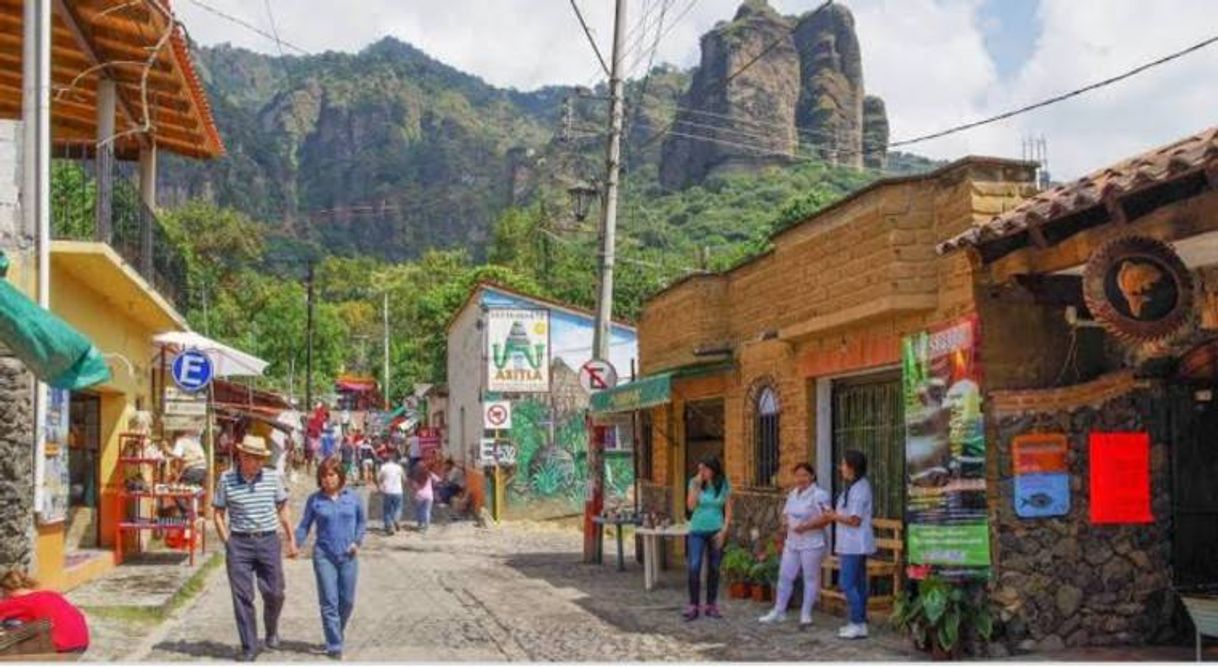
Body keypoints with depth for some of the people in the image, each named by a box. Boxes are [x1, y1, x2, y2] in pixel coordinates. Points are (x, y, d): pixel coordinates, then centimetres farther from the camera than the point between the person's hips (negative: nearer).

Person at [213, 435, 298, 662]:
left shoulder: (272, 477, 2)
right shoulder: (226, 479, -3)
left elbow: (282, 509, 11)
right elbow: (219, 513, 5)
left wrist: (291, 538, 10)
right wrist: (227, 542, -3)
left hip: (268, 541, 1)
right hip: (239, 543, -1)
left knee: (275, 593, 3)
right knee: (242, 597, 0)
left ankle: (272, 630, 31)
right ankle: (249, 647, 9)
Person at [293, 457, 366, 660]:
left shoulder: (352, 497, 3)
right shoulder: (315, 499, 0)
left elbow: (362, 521, 13)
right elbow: (304, 525, 4)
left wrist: (358, 541, -2)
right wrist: (295, 544, -12)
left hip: (348, 556, 2)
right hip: (324, 556, -2)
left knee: (347, 601, 8)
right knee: (329, 602, -4)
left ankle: (337, 635, 31)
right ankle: (334, 646, 1)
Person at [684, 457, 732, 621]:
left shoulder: (724, 486, -2)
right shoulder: (695, 483, -3)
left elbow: (728, 510, 1)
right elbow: (691, 506, -12)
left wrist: (724, 530, -8)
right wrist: (697, 485, -17)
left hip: (716, 532, 1)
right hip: (697, 531, -1)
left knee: (714, 569, 7)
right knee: (694, 568, -10)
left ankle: (711, 606, 16)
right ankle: (693, 606, -5)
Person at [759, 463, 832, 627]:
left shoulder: (819, 495, -12)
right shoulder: (793, 494, 13)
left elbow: (826, 518, -18)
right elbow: (786, 513, 21)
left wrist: (806, 526, -24)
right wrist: (785, 521, -2)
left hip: (812, 544, -7)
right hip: (792, 542, 7)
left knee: (810, 578, 2)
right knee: (785, 576, 10)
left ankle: (806, 614, 11)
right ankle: (779, 611, 20)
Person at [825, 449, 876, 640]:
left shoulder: (859, 489, -19)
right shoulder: (856, 486, 13)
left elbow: (855, 520, -20)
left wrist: (835, 516, -9)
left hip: (855, 544, -10)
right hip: (854, 544, 10)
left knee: (848, 584, -8)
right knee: (858, 583, 13)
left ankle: (858, 624, -5)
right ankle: (859, 622, 19)